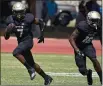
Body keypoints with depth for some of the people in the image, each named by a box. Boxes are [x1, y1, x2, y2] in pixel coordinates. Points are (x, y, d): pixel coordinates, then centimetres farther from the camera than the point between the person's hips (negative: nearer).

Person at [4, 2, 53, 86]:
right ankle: (47, 77, 29)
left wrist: (42, 34, -6)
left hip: (28, 41, -6)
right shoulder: (11, 20, -6)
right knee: (32, 63, 14)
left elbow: (40, 22, 1)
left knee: (15, 53, -29)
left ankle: (30, 69, -16)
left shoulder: (28, 18, -16)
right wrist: (8, 31, -24)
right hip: (21, 42, 6)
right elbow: (6, 37, -3)